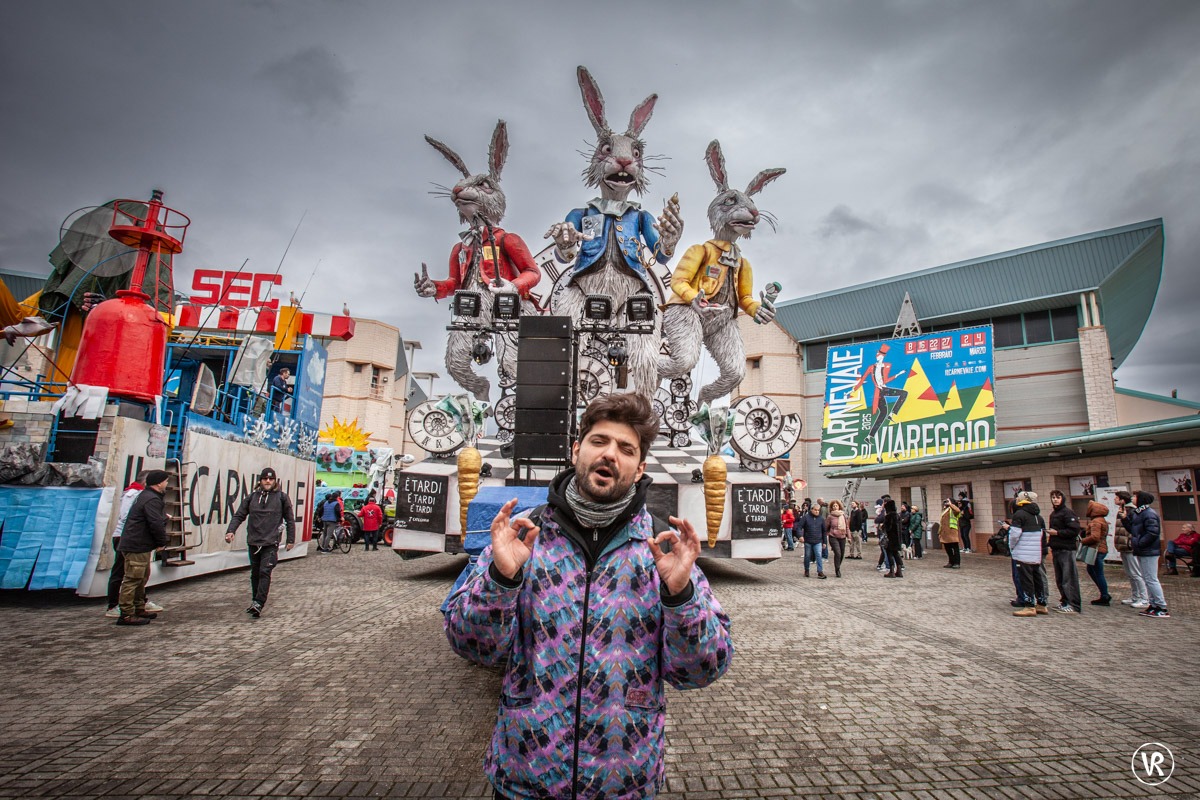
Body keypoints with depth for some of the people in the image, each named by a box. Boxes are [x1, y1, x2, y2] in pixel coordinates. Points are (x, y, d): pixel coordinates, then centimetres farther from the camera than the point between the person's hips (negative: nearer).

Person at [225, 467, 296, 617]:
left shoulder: (282, 497, 1)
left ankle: (258, 604, -13)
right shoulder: (252, 497, 8)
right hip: (253, 542, 4)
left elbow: (290, 519, 5)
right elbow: (239, 515, 8)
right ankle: (255, 601, 28)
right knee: (255, 573, 14)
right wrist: (230, 531, -8)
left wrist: (291, 540, 4)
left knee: (265, 572, -12)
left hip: (271, 543, -4)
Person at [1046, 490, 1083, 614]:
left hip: (1067, 550, -9)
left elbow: (1074, 531, -18)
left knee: (1069, 578, -6)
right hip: (1056, 550, 9)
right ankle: (1065, 602, 22)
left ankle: (1074, 606, -2)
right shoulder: (1053, 514, 17)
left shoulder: (1067, 512, -10)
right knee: (1059, 579, 13)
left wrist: (1057, 532, -16)